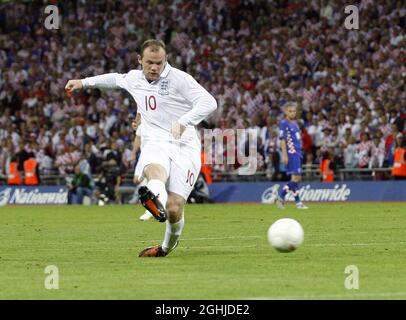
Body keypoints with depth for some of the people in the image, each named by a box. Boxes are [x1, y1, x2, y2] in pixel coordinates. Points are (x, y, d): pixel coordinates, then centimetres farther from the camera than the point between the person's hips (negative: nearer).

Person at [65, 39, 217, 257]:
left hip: (183, 147, -3)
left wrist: (184, 121, -27)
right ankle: (157, 202, -73)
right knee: (154, 170, -37)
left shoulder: (179, 79, -2)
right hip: (154, 145, 3)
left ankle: (169, 245, 17)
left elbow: (209, 102, -11)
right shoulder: (134, 79, 16)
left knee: (174, 209, -14)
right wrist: (84, 82, 48)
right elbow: (116, 79, 41)